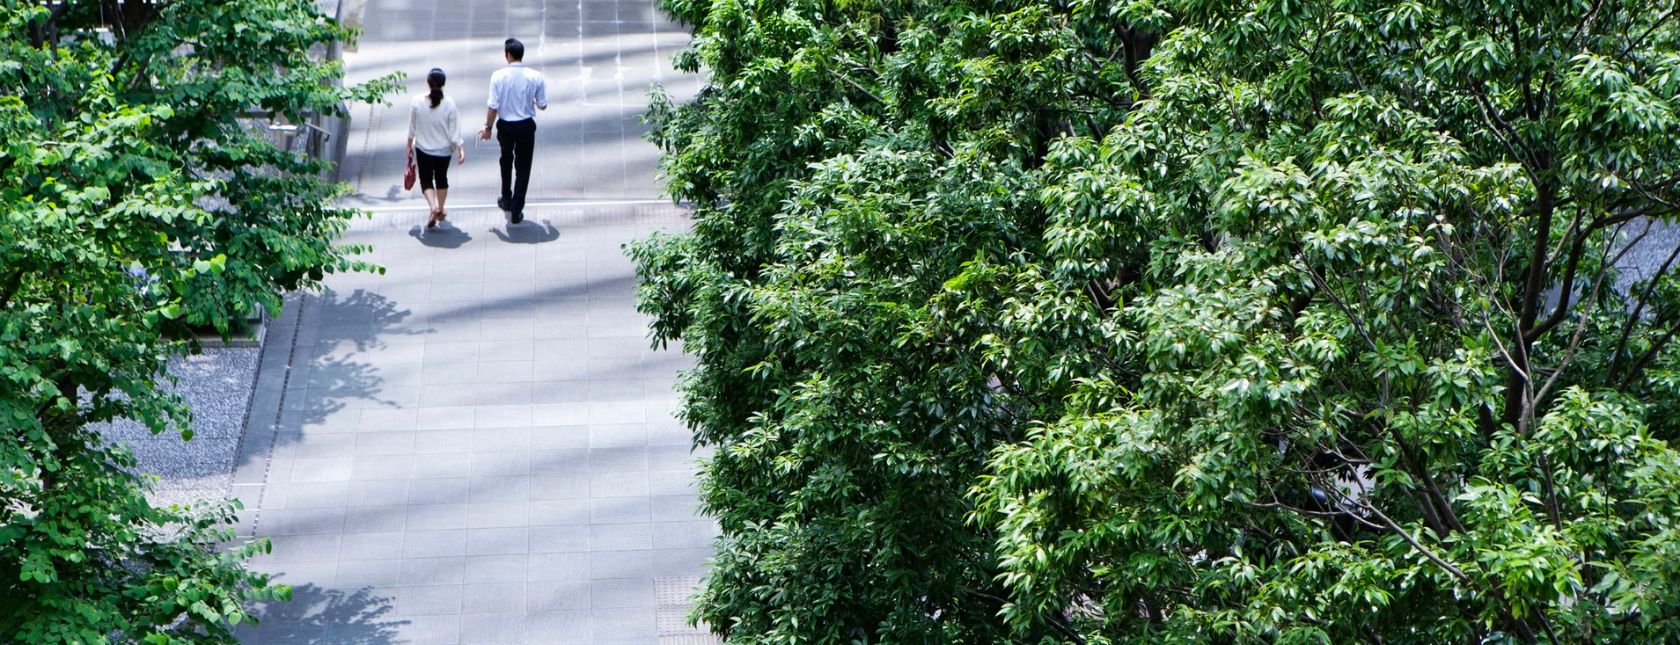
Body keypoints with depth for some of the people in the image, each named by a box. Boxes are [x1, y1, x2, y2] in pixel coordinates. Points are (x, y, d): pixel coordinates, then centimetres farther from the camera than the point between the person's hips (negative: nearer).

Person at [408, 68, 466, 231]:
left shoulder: (418, 101, -15)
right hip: (444, 150, 1)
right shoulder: (449, 103, -16)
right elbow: (454, 130, -12)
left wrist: (410, 145, 11)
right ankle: (441, 211, 34)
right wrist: (460, 149, -3)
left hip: (423, 149, -1)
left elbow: (412, 127, -4)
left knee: (426, 180, 11)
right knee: (441, 179, 21)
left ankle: (433, 207, -13)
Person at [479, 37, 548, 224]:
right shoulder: (536, 77, -12)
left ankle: (506, 199, 40)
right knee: (523, 167, 8)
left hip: (505, 126, 1)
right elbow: (542, 105, -5)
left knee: (506, 160, 27)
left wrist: (488, 127, 1)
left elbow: (493, 106, -13)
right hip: (526, 126, -1)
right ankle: (516, 211, 6)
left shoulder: (498, 76, -14)